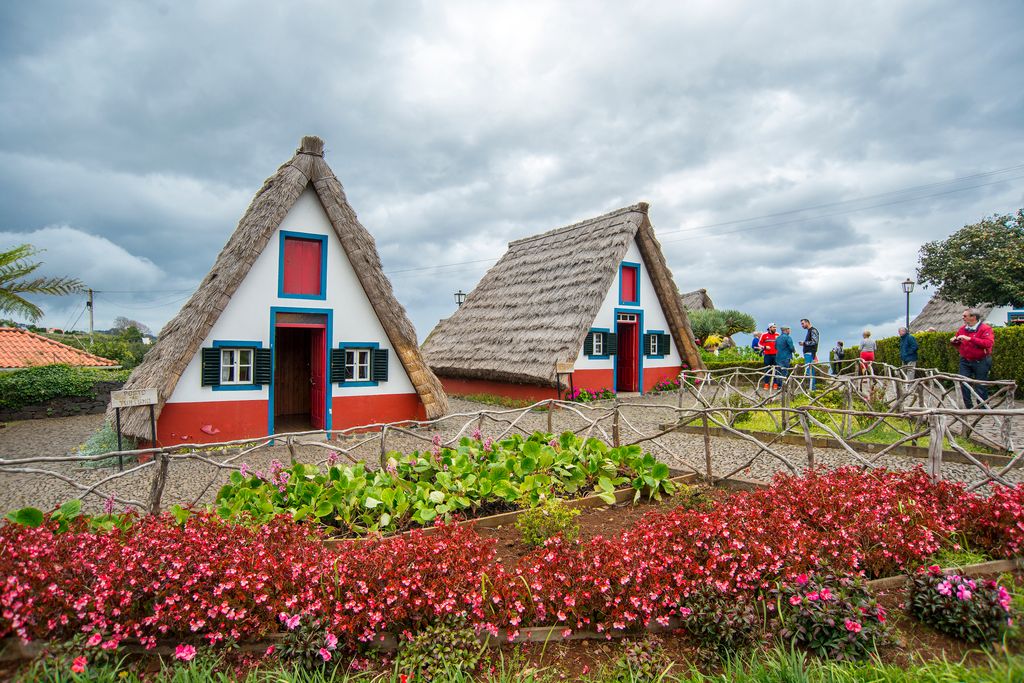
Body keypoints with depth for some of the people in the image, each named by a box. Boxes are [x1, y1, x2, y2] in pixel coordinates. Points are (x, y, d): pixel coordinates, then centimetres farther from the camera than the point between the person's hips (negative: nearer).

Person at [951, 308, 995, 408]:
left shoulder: (985, 329, -10)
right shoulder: (962, 328, 7)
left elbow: (988, 343, -25)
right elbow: (958, 344, 21)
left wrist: (970, 338, -29)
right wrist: (954, 341, -3)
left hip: (980, 362, -5)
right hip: (965, 361, 5)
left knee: (980, 386, 3)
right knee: (963, 383, 0)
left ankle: (983, 407, 16)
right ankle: (968, 406, 11)